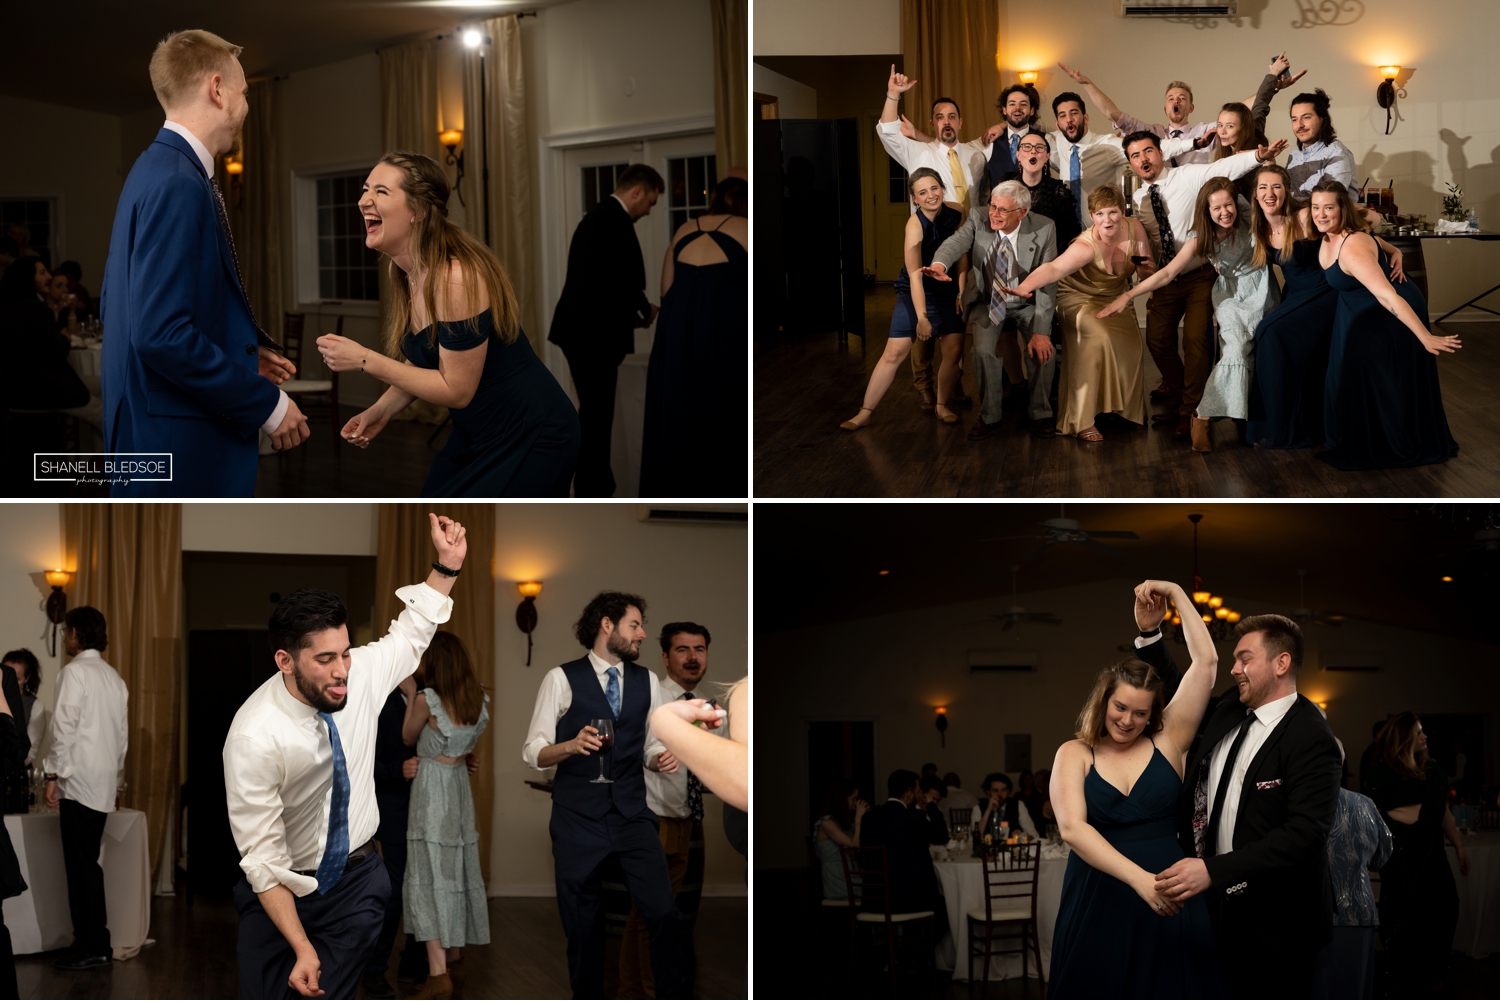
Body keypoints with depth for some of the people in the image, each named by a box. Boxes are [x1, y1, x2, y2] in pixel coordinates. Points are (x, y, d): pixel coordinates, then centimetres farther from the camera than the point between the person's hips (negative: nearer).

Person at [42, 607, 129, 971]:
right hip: (104, 783, 8)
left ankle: (91, 947, -4)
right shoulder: (113, 677, 14)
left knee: (81, 865, -5)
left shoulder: (75, 672, -9)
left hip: (79, 779, -8)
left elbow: (64, 727, -15)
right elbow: (122, 733, 16)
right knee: (87, 864, 13)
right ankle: (96, 942, 14)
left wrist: (53, 775, -11)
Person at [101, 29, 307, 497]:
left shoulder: (158, 170, 12)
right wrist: (266, 403, -16)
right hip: (175, 443, -10)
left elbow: (113, 305, 19)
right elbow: (161, 334, -25)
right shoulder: (178, 185, -18)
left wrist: (244, 353, 16)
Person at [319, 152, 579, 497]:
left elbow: (456, 389, -22)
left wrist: (365, 361, -21)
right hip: (478, 433, 8)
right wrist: (382, 410, -2)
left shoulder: (456, 278, -26)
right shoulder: (404, 270, 1)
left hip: (529, 441, -8)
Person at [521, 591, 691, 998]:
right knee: (582, 926, 7)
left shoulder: (647, 682, 10)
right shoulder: (562, 679, -2)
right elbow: (533, 752, -3)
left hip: (632, 813, 3)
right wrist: (572, 745, -22)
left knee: (665, 914, -9)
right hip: (577, 816, -3)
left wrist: (661, 758, -6)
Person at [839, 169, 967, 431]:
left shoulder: (956, 213, -11)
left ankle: (942, 406, 19)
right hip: (914, 293, -4)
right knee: (893, 353, -8)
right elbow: (915, 275, -27)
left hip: (948, 291, 4)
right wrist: (922, 317, -31)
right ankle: (865, 412, -4)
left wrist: (962, 291, -6)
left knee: (954, 351, -1)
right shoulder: (915, 225, -24)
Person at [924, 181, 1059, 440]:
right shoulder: (978, 219, -13)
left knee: (1044, 349, -23)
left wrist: (1041, 331, -27)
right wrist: (940, 264, -57)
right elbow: (956, 242, -31)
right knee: (984, 349, -25)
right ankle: (988, 417, -4)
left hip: (1027, 304, -1)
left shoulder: (1044, 229, -17)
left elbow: (1047, 283, -19)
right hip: (988, 302, 1)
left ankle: (1039, 414, 1)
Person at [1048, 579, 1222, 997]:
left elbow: (1206, 662, 0)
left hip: (1166, 903, 1)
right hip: (1097, 902, -1)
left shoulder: (1167, 741, 5)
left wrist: (1176, 595, 1)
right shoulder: (1075, 755, 2)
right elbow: (1072, 828, -15)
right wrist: (1139, 878, -26)